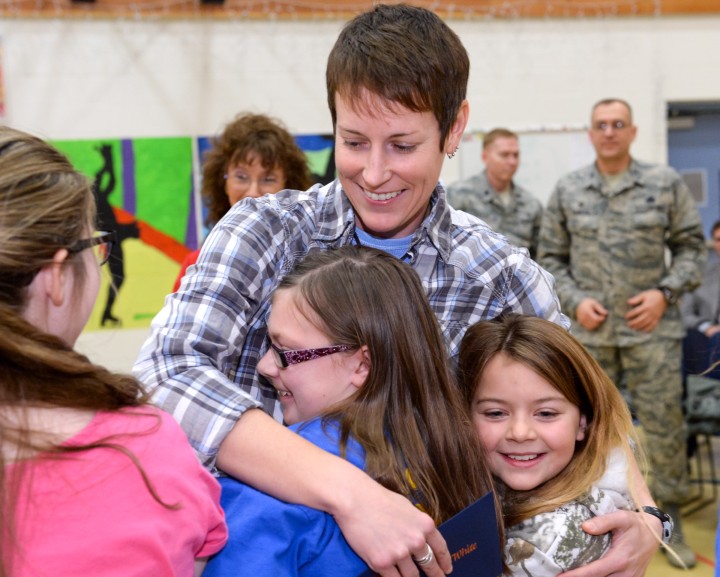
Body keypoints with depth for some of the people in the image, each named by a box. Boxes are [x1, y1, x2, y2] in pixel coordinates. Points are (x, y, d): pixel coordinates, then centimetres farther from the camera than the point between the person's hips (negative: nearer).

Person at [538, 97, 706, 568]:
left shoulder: (666, 184, 2)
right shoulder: (567, 191, 4)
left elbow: (691, 247, 5)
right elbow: (551, 257, 8)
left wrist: (665, 293, -9)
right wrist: (575, 300, -6)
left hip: (652, 328, -1)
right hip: (590, 330, 1)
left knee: (664, 424, 2)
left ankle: (671, 520, 18)